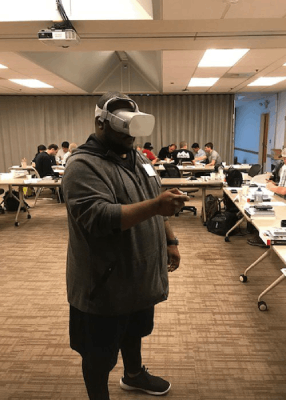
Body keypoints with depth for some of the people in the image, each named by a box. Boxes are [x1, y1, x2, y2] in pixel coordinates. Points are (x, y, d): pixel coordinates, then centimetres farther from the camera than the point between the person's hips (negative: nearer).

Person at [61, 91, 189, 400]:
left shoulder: (136, 159, 8)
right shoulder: (83, 166, -20)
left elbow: (157, 207, 15)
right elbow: (98, 218, -31)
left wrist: (170, 241, 9)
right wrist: (155, 205, -37)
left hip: (140, 275, 8)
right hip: (104, 284, -8)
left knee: (134, 332, 29)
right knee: (100, 354, 14)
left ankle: (134, 375, 55)